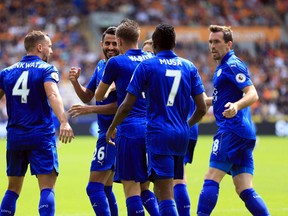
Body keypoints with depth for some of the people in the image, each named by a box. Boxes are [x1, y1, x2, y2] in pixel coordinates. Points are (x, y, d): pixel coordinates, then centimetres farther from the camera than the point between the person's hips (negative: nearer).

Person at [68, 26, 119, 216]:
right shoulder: (101, 66, 12)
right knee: (105, 188, 18)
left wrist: (90, 109, -22)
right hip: (106, 131, 10)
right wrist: (75, 82, -1)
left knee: (95, 187, -13)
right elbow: (87, 96, 18)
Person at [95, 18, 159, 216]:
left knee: (131, 189, -3)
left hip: (130, 130, -5)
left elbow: (99, 96, 11)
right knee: (145, 187, 13)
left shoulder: (116, 63, -3)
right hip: (152, 127, 5)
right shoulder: (152, 59, 10)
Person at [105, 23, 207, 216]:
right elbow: (202, 108, 6)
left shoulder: (146, 66, -4)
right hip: (181, 135, 5)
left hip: (158, 133, -5)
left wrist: (112, 128, 13)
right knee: (160, 188, 19)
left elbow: (127, 106, -4)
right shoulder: (189, 67, 8)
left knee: (166, 194, -10)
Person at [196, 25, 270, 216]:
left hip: (232, 130, -10)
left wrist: (235, 106, -38)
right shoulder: (222, 67, 22)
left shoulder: (233, 65, -9)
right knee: (245, 191, 3)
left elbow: (252, 94, -20)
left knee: (211, 180, -9)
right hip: (243, 134, 10)